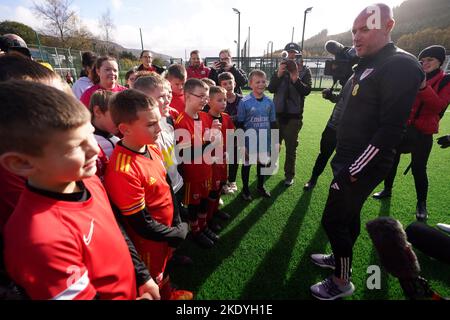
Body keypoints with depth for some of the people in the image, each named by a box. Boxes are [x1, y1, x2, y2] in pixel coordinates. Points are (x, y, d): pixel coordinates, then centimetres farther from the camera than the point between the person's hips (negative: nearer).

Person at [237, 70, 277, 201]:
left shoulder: (269, 102, -1)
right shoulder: (244, 102, -13)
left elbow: (273, 123, 8)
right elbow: (240, 125, -9)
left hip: (265, 141, 4)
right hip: (249, 142, -4)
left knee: (263, 164, 19)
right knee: (247, 165, 13)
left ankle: (260, 186, 42)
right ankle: (245, 189, 34)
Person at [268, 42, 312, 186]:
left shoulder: (305, 71, 2)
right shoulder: (281, 68, 7)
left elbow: (307, 91, -10)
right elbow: (271, 89, -3)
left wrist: (296, 79, -25)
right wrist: (278, 75, -17)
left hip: (294, 115, -2)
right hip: (278, 112, 2)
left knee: (291, 147, 5)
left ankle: (289, 175, 20)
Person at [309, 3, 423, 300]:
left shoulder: (400, 66, -15)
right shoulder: (368, 64, 14)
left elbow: (390, 130, -22)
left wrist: (353, 171, -20)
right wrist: (344, 160, 16)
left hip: (361, 165, -9)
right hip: (350, 158, 9)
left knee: (333, 220, 0)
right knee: (348, 214, 21)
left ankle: (342, 282, 21)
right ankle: (341, 258, 42)